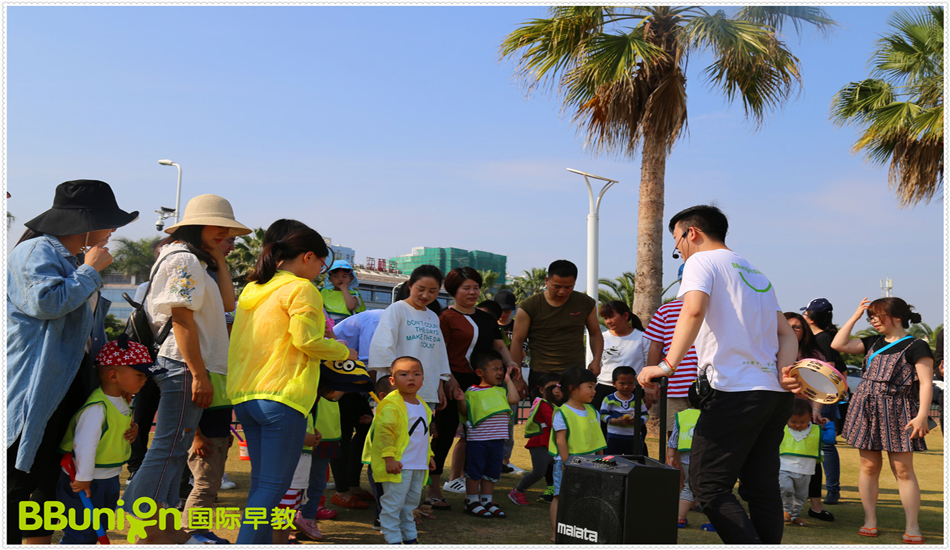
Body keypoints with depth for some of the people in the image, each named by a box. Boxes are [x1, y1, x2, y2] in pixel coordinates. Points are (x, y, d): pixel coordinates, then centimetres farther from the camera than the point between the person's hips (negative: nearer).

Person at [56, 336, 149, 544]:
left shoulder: (121, 401, 4)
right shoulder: (97, 407, -27)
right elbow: (84, 443, -30)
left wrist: (132, 429, -2)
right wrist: (83, 478, -26)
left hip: (109, 479, 10)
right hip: (84, 482, -9)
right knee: (80, 533, -1)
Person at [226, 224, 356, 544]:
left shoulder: (253, 288, 18)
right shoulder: (301, 289, -7)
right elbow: (306, 340, -15)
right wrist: (344, 352, 0)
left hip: (244, 396, 9)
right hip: (282, 397, -9)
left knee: (261, 481, 16)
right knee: (274, 485, -4)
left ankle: (260, 544, 20)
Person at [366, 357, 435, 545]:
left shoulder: (422, 405, 14)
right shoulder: (391, 405, -15)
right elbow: (383, 432, -20)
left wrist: (428, 456, 24)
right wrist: (389, 458, -25)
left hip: (418, 466, 8)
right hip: (398, 465, -8)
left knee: (411, 502, 18)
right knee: (393, 503, -4)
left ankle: (410, 536, 30)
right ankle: (393, 539, 5)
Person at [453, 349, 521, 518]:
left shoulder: (501, 390, 9)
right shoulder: (472, 391, -2)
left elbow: (514, 398, -9)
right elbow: (465, 412, 1)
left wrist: (508, 379, -1)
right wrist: (462, 401, -18)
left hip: (497, 439, 4)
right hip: (476, 439, -4)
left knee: (492, 471, 12)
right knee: (474, 470, 2)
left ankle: (487, 501, 24)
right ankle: (472, 502, 13)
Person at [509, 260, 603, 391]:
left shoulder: (585, 303, 6)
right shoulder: (530, 306, -3)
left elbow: (595, 333, 17)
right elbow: (517, 341, 0)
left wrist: (596, 360, 1)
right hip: (540, 375, -2)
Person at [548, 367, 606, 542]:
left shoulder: (592, 411, 10)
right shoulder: (562, 413, -11)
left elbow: (597, 438, 17)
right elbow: (560, 440, -14)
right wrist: (566, 462, -17)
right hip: (568, 462, -6)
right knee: (561, 495, -3)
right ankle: (555, 533, 4)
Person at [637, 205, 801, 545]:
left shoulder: (702, 261, 0)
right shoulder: (756, 273, 25)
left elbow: (693, 310, -21)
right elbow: (786, 333, 16)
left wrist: (667, 365, -23)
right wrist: (784, 371, 1)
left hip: (735, 392, -8)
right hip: (776, 395, 8)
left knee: (708, 484, -4)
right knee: (762, 488, 11)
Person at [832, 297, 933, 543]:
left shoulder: (916, 346, -5)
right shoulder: (872, 343, 13)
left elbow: (926, 382, -10)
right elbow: (838, 345, 8)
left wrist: (922, 415, -19)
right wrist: (856, 315, 10)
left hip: (897, 413, -5)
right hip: (866, 409, 5)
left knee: (903, 469, -3)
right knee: (869, 466, 5)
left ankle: (912, 527, 4)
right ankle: (870, 521, 12)